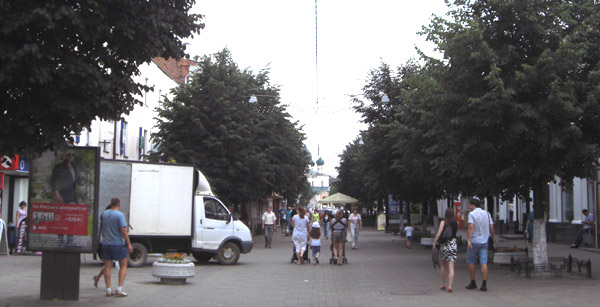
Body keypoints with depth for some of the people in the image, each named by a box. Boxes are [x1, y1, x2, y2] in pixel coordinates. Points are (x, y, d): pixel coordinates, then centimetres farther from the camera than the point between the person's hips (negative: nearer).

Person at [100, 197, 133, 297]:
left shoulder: (104, 214, 6)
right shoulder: (120, 215, -12)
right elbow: (123, 230, -16)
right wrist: (129, 244, -12)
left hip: (105, 244, 5)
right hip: (118, 243, -5)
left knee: (107, 266, 9)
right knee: (123, 266, 5)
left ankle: (108, 289, 9)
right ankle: (119, 289, -3)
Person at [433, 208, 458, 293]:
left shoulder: (443, 222, -6)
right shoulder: (456, 223, 0)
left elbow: (438, 234, -11)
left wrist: (434, 244, -3)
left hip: (444, 245, -1)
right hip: (453, 245, 1)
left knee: (443, 265, 17)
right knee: (451, 267, -3)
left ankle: (443, 285, 23)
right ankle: (450, 286, -13)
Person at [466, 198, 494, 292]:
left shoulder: (472, 214, -8)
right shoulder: (487, 213, 7)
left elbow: (471, 227, -19)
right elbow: (491, 227, 4)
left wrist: (468, 240, -24)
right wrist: (492, 237, 18)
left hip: (474, 241, -4)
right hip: (484, 241, 4)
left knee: (471, 262, 10)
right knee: (484, 263, 0)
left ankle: (473, 283, 15)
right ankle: (484, 284, -7)